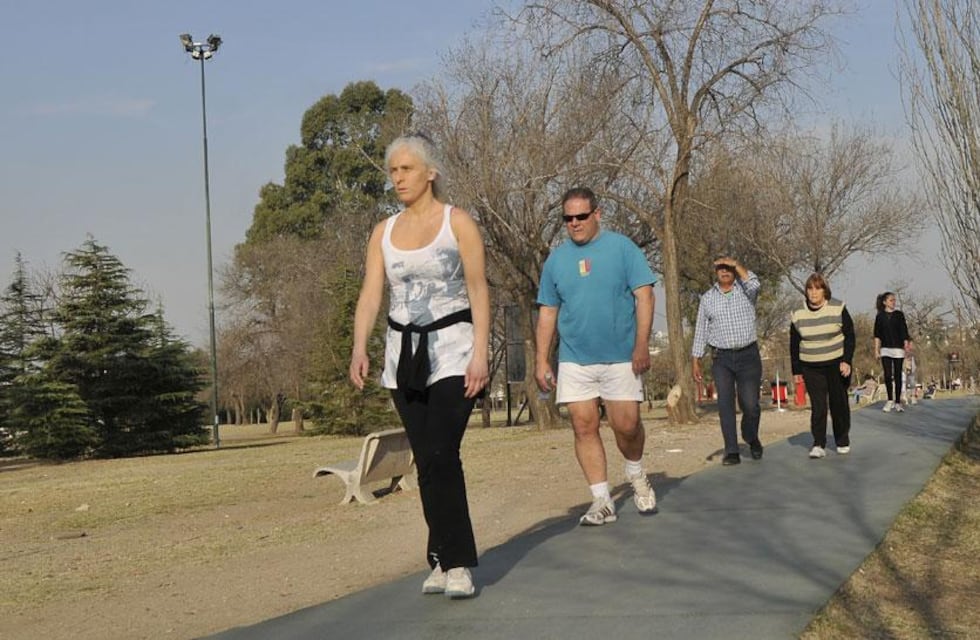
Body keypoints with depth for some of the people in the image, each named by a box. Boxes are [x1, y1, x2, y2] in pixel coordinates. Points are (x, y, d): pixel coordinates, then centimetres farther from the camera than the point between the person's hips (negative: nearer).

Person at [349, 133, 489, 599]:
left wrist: (480, 352, -14)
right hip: (404, 354, 4)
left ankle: (456, 564, -10)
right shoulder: (383, 232, 10)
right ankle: (442, 561, 14)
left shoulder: (457, 223, -1)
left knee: (440, 456, -16)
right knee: (427, 462, 5)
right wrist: (359, 348, -13)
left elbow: (479, 291, -5)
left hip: (451, 351, -4)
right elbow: (370, 294, 3)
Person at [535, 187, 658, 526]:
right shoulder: (556, 259, 9)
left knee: (626, 425, -3)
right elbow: (547, 313, 12)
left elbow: (644, 295, -5)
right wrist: (541, 360, 6)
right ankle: (602, 501, 5)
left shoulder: (621, 247, -1)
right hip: (575, 359, 3)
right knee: (584, 426, -2)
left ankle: (637, 475, 28)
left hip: (620, 357, -3)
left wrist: (642, 344, -14)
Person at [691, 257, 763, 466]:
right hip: (721, 358, 2)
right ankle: (732, 452, -3)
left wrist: (736, 264, -15)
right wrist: (695, 361, 7)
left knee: (750, 404, -6)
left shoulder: (745, 290, 5)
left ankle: (752, 438, 23)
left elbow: (754, 284, -22)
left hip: (748, 356, -2)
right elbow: (701, 331, 11)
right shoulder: (707, 298, 10)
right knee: (725, 404, -6)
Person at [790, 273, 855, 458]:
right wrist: (796, 370, 5)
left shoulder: (838, 309, -6)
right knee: (817, 406, -7)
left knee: (839, 404, 7)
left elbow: (849, 336, -2)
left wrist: (846, 361, -11)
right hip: (811, 367, 1)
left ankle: (842, 442, 22)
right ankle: (819, 445, -7)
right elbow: (794, 344, 7)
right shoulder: (798, 314, 0)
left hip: (837, 364, -1)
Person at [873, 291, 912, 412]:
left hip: (898, 349, -1)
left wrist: (906, 345, -7)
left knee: (897, 375, 1)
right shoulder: (880, 316, 4)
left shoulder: (899, 315, 3)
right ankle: (890, 401, 8)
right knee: (887, 375, -1)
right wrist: (876, 349, 0)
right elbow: (877, 335, 5)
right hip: (885, 349, 1)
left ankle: (898, 402, 5)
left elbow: (904, 331, 2)